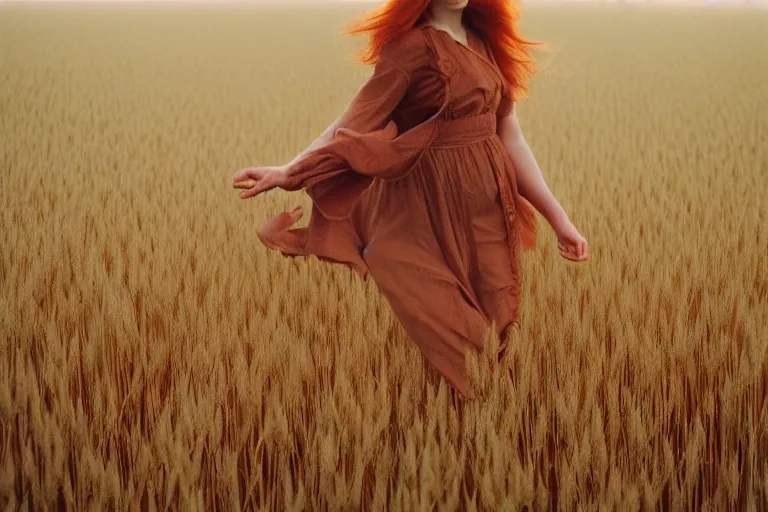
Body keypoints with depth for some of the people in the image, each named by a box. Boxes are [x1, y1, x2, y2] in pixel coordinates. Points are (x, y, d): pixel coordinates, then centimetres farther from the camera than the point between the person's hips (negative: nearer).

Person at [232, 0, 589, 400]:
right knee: (444, 331, -3)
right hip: (434, 208, -6)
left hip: (491, 210, 7)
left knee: (492, 328, 9)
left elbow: (512, 140, 10)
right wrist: (289, 171, -31)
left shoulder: (485, 40, 10)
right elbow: (354, 124, -17)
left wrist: (559, 219, 7)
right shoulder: (412, 44, -10)